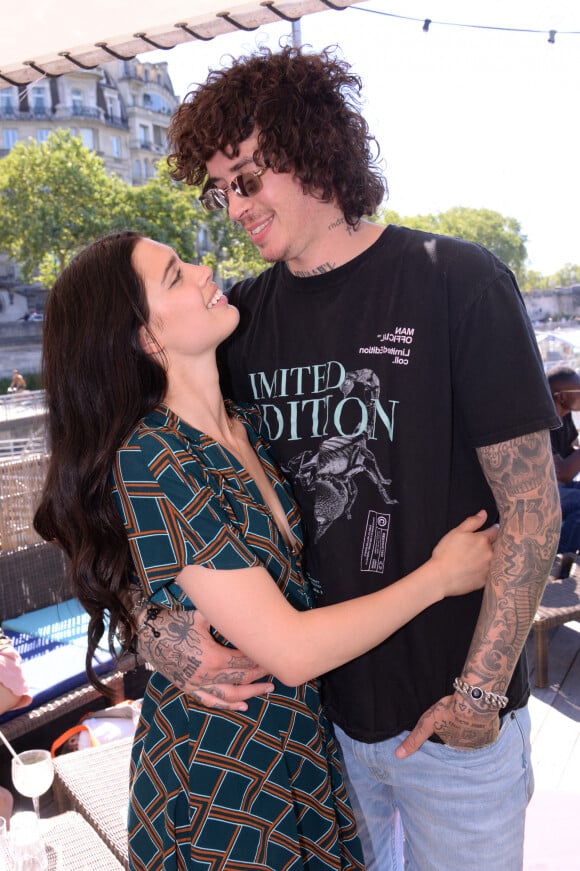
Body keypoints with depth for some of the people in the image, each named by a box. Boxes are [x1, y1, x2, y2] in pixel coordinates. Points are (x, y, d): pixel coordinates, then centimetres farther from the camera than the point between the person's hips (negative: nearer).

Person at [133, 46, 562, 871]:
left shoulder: (457, 282, -12)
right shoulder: (242, 316, -1)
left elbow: (532, 507, -12)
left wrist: (481, 691, -14)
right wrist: (155, 624, -15)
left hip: (452, 715, -3)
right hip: (305, 703, 4)